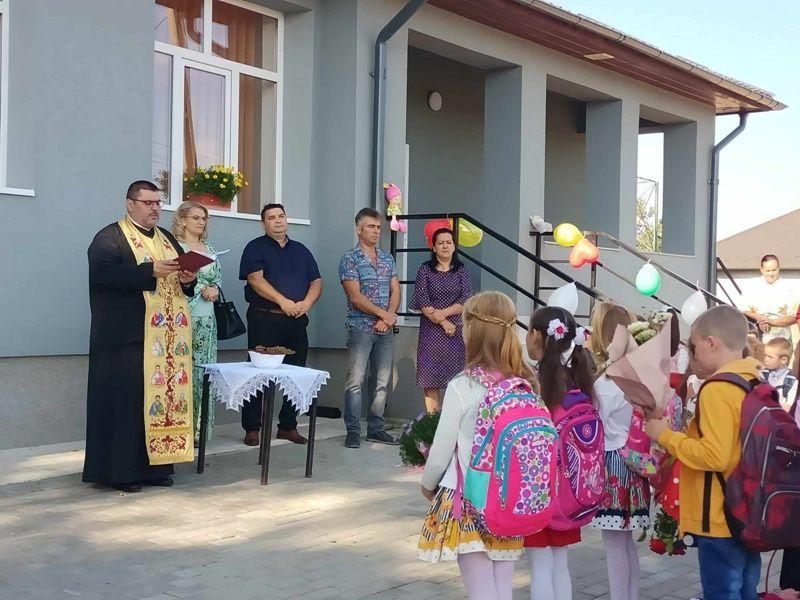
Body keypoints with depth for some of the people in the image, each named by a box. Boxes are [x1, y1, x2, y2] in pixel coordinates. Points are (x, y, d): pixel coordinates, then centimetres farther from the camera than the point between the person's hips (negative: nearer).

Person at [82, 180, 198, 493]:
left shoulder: (167, 238, 20)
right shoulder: (109, 238, -3)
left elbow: (183, 274, 20)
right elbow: (103, 274, -19)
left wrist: (188, 278, -4)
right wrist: (150, 271, -24)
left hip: (166, 336, 7)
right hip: (127, 336, -7)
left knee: (164, 396, 6)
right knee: (125, 402, -5)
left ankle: (154, 465, 14)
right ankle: (119, 470, 2)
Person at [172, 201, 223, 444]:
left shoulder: (209, 248, 17)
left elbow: (219, 277, 20)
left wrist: (215, 289, -1)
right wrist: (201, 289, -15)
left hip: (207, 319, 7)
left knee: (203, 370, 6)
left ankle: (199, 427, 11)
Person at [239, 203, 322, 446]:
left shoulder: (301, 250, 18)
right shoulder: (256, 248, 3)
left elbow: (316, 281, 13)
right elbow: (256, 279, -11)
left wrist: (307, 302, -7)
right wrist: (283, 302, -19)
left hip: (297, 321, 5)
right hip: (264, 319, -5)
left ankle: (288, 426, 16)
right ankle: (252, 428, 2)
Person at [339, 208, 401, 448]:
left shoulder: (387, 258, 13)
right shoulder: (350, 259, -4)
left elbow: (395, 291, 8)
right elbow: (355, 296, -11)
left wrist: (387, 318, -7)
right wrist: (384, 314, -12)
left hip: (386, 329, 5)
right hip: (361, 328, -5)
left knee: (382, 381, 8)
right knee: (355, 381, -7)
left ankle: (375, 428, 16)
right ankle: (353, 431, -3)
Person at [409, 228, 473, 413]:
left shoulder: (462, 270, 7)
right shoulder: (425, 269, 4)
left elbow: (466, 300, -2)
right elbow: (422, 301, -4)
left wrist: (443, 313, -15)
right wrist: (443, 323, -10)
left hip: (456, 330, 1)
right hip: (431, 330, -1)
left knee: (455, 377, -3)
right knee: (431, 378, -2)